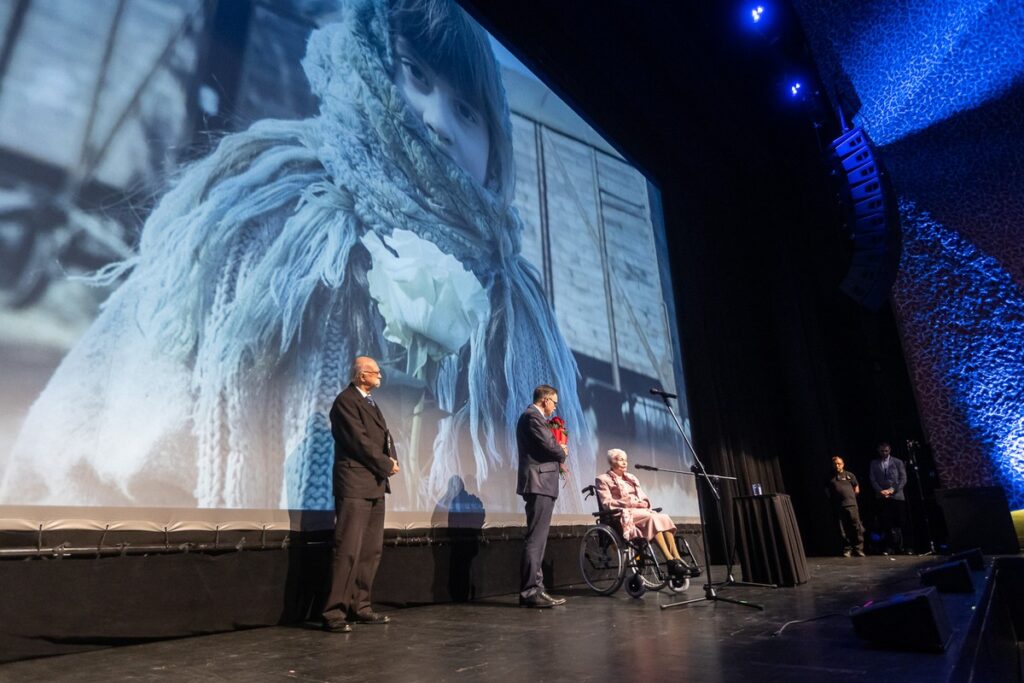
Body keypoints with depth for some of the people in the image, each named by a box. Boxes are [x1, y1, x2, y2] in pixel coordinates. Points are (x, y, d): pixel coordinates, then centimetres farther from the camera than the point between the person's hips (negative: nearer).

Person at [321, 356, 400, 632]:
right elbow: (360, 441, -16)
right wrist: (387, 466, -8)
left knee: (371, 550, 10)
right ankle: (334, 613, -1)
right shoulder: (346, 401, -8)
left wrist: (392, 459, -2)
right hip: (355, 485, -9)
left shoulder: (370, 402, 20)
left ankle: (360, 607, 19)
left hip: (375, 485, 9)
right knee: (349, 550, -9)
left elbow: (384, 435, 17)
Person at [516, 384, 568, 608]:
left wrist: (558, 456, 5)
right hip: (539, 483, -11)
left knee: (537, 539, 11)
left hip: (540, 484, 11)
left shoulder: (532, 416, 22)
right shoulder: (533, 416, -11)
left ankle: (534, 588, 16)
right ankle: (530, 592, -8)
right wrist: (562, 453, 1)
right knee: (535, 539, -10)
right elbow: (549, 446, -18)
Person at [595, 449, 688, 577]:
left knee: (665, 518, -24)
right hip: (624, 516, -6)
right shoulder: (603, 479, 6)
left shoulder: (632, 478, 27)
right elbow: (607, 503, -7)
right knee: (653, 518, -32)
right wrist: (631, 503, -14)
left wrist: (644, 503, -4)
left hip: (641, 511, 6)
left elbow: (644, 498, 22)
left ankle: (677, 558, -30)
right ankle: (670, 560, -37)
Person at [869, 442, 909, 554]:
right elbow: (873, 480, 7)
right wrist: (881, 491, -9)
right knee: (886, 523, -4)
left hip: (897, 496, 0)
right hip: (882, 497, 0)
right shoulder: (874, 463, 12)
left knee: (901, 523, -2)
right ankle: (889, 547, -2)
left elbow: (903, 479, 3)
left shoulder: (898, 462, 10)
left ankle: (904, 547, 6)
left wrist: (892, 490, -9)